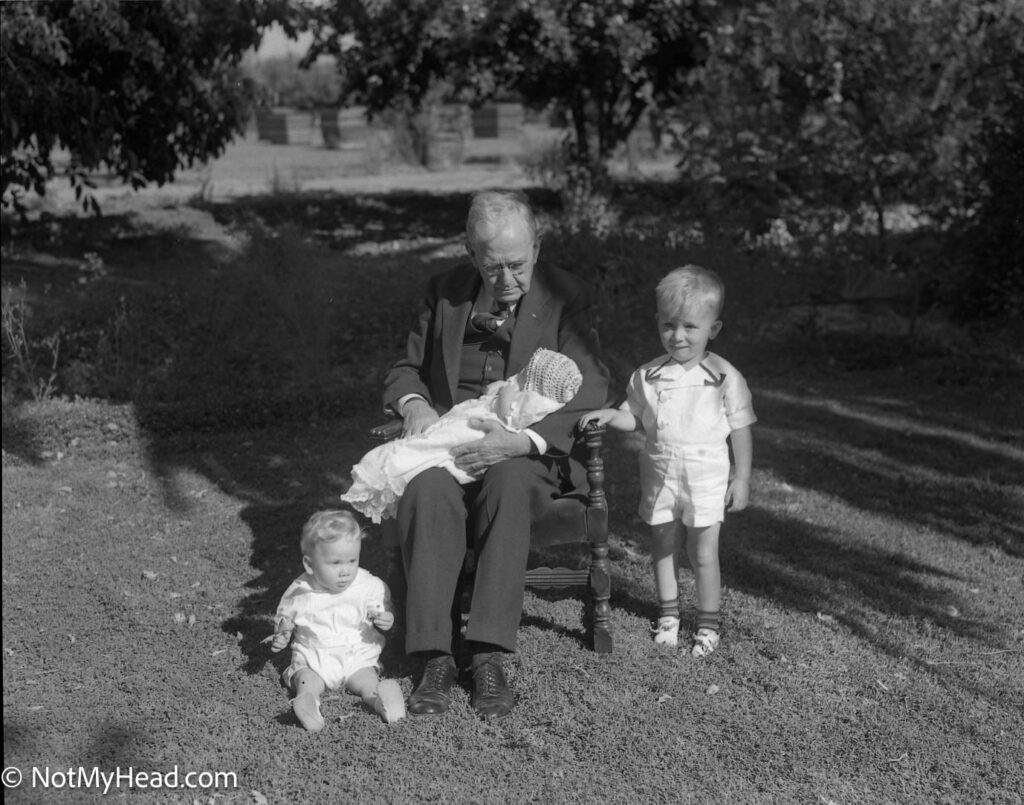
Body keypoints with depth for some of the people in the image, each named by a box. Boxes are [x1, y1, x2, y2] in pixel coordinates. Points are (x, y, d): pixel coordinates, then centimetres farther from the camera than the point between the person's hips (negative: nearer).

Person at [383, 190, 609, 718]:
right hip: (449, 439, 2)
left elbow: (587, 393, -9)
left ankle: (490, 657, -35)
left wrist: (521, 441, -26)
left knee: (508, 482, -38)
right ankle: (435, 658, -32)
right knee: (427, 488, -33)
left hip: (529, 454, -2)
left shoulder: (568, 298, 0)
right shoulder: (445, 292, 10)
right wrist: (414, 404, -7)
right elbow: (405, 368, 19)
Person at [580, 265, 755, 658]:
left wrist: (742, 478, -4)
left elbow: (740, 430, -3)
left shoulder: (725, 377, -7)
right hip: (659, 474, 3)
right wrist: (608, 414, -11)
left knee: (703, 553, 2)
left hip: (705, 477, -3)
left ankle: (708, 622, 17)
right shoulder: (648, 376, 1)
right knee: (663, 546, 14)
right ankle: (669, 613, 30)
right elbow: (636, 419, 9)